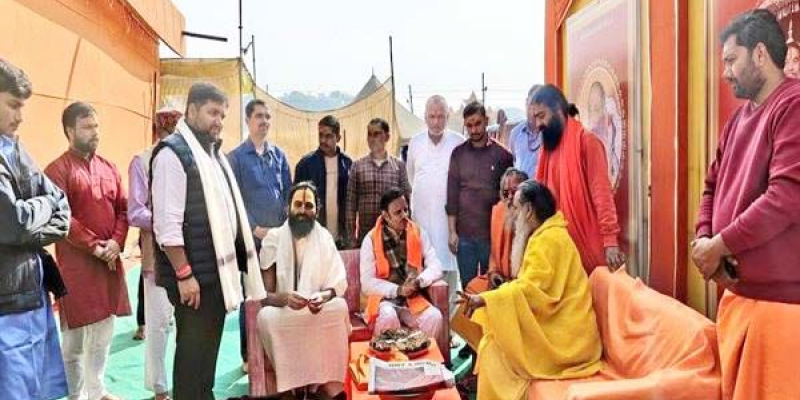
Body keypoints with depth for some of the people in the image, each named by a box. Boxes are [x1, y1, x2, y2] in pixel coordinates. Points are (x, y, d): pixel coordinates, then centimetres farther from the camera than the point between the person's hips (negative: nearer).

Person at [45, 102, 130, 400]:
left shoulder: (108, 167, 11)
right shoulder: (58, 170, -7)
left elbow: (122, 209, 9)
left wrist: (116, 242, -7)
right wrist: (94, 246, -16)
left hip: (110, 259, 6)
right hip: (76, 262, -6)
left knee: (104, 331, 13)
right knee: (74, 334, 5)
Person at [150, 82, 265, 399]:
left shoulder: (213, 152, 15)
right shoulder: (173, 153, -12)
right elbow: (167, 224, -18)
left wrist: (233, 265, 14)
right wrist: (184, 275, -19)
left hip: (218, 268, 8)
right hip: (194, 273, -8)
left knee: (209, 346, 18)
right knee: (192, 349, 3)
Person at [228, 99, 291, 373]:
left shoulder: (279, 155, 10)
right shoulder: (236, 157, -1)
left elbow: (288, 194, 10)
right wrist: (254, 228, -11)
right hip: (251, 236, -3)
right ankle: (248, 356, 14)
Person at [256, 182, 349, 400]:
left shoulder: (324, 238, 1)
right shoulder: (273, 239, -4)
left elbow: (339, 283, -6)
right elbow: (264, 294, -9)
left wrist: (324, 296, -30)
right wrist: (284, 298, -32)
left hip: (319, 311, 1)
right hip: (283, 312, -1)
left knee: (339, 306, -30)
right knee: (266, 316, -33)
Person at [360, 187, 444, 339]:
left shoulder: (418, 233, 4)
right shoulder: (371, 239, -5)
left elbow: (436, 267, 1)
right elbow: (367, 283, -8)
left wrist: (418, 282, -17)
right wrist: (397, 290, -18)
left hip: (413, 298, 3)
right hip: (384, 299, -2)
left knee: (434, 316, -25)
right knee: (388, 317, -34)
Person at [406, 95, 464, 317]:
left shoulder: (459, 143, -4)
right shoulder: (415, 142, 9)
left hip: (449, 215, -3)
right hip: (421, 215, 3)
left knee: (448, 265, -3)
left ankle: (448, 316, 6)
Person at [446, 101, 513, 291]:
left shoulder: (502, 154, -1)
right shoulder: (458, 154, 5)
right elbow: (452, 195, 4)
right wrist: (452, 231, 0)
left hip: (492, 233, -1)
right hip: (464, 234, 1)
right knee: (467, 286, 9)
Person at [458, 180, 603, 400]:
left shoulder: (549, 240, -17)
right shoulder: (546, 236, 15)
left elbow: (531, 290, -26)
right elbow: (532, 286, 16)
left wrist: (484, 299, -29)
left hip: (563, 337, -10)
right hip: (559, 327, 10)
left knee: (494, 348, -12)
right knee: (493, 337, 5)